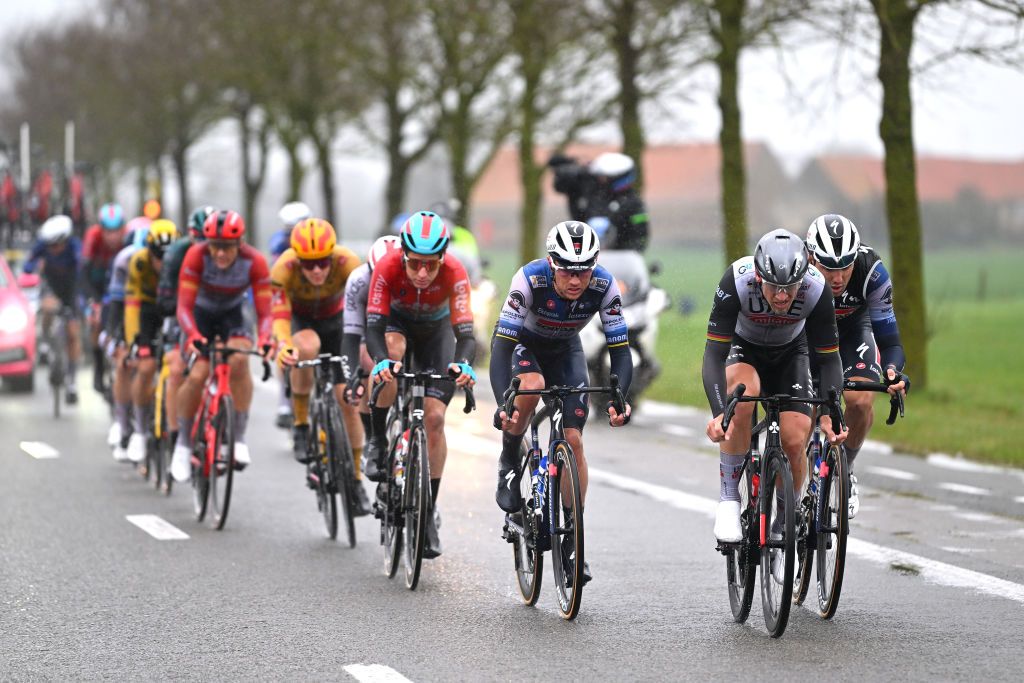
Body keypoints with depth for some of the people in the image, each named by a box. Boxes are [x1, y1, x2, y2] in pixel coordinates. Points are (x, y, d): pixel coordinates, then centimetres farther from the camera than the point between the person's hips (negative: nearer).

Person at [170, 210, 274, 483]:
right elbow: (184, 306, -30)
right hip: (201, 315, -1)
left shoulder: (254, 261, -26)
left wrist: (264, 339, -45)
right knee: (196, 376, -22)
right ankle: (183, 443, 0)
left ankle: (239, 438, -21)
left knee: (239, 360, -31)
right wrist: (193, 336, -49)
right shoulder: (197, 256, -29)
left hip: (232, 317, 1)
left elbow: (264, 311, -25)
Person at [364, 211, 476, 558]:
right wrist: (381, 360, -58)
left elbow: (465, 333, -38)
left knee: (434, 418, -11)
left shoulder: (454, 273, -34)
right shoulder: (387, 267, -34)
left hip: (435, 331, 0)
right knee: (391, 350, -38)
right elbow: (374, 327, -38)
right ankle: (378, 442, -20)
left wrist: (463, 364, -59)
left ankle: (430, 510, 0)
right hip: (396, 322, 0)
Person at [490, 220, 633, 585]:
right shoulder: (530, 279, -35)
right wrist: (502, 403, -49)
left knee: (573, 440, -9)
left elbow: (620, 349, -25)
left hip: (566, 351, 2)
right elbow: (501, 344, -37)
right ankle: (509, 463, -11)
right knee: (531, 387, -37)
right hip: (525, 345, -2)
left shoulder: (604, 286, -29)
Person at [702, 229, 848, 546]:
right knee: (744, 392, -36)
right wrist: (719, 413, -49)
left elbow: (828, 358, -23)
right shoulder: (737, 281, -36)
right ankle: (729, 497, -23)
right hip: (741, 348, -1)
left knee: (795, 441, -16)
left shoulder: (816, 288, -32)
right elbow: (714, 354, -36)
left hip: (789, 353, 2)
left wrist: (829, 413, -37)